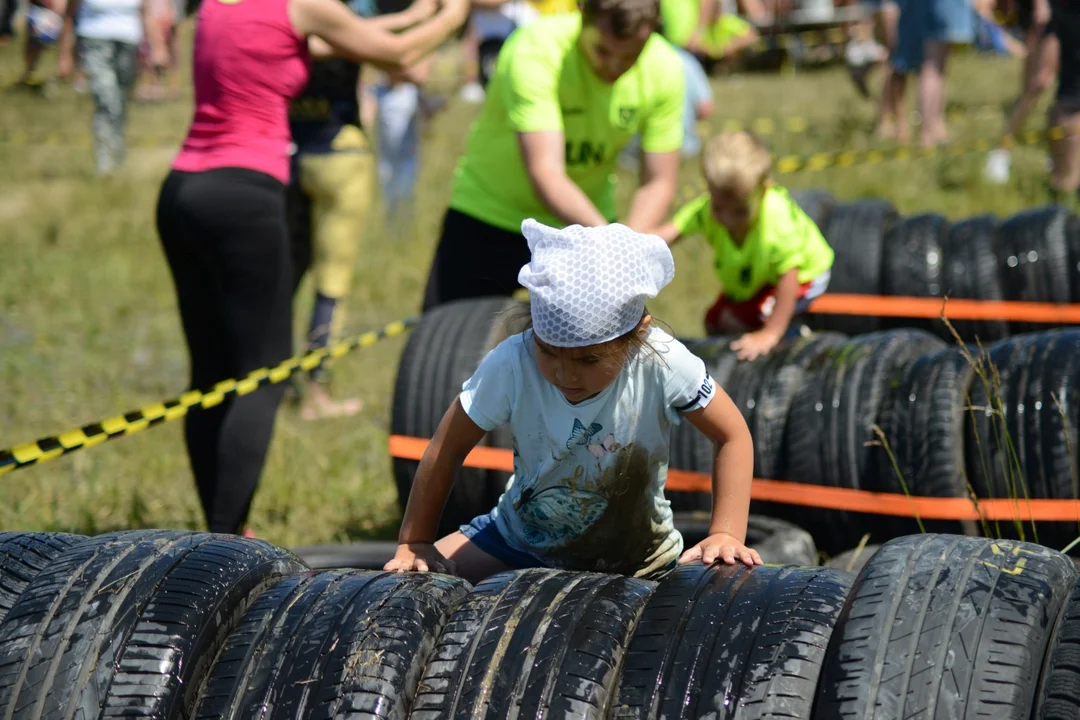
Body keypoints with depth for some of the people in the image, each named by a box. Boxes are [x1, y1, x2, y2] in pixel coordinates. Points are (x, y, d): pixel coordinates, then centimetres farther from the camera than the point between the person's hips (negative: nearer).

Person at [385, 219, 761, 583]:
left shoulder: (661, 364, -29)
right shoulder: (511, 365, -28)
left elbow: (733, 436, -15)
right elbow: (448, 449, -15)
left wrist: (726, 534, -24)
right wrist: (414, 543, -10)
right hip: (522, 541, -1)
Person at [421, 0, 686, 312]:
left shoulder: (665, 69, -15)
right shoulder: (534, 50, -28)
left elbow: (658, 183, -11)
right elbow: (544, 172, -36)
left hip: (585, 219, 3)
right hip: (487, 213, -3)